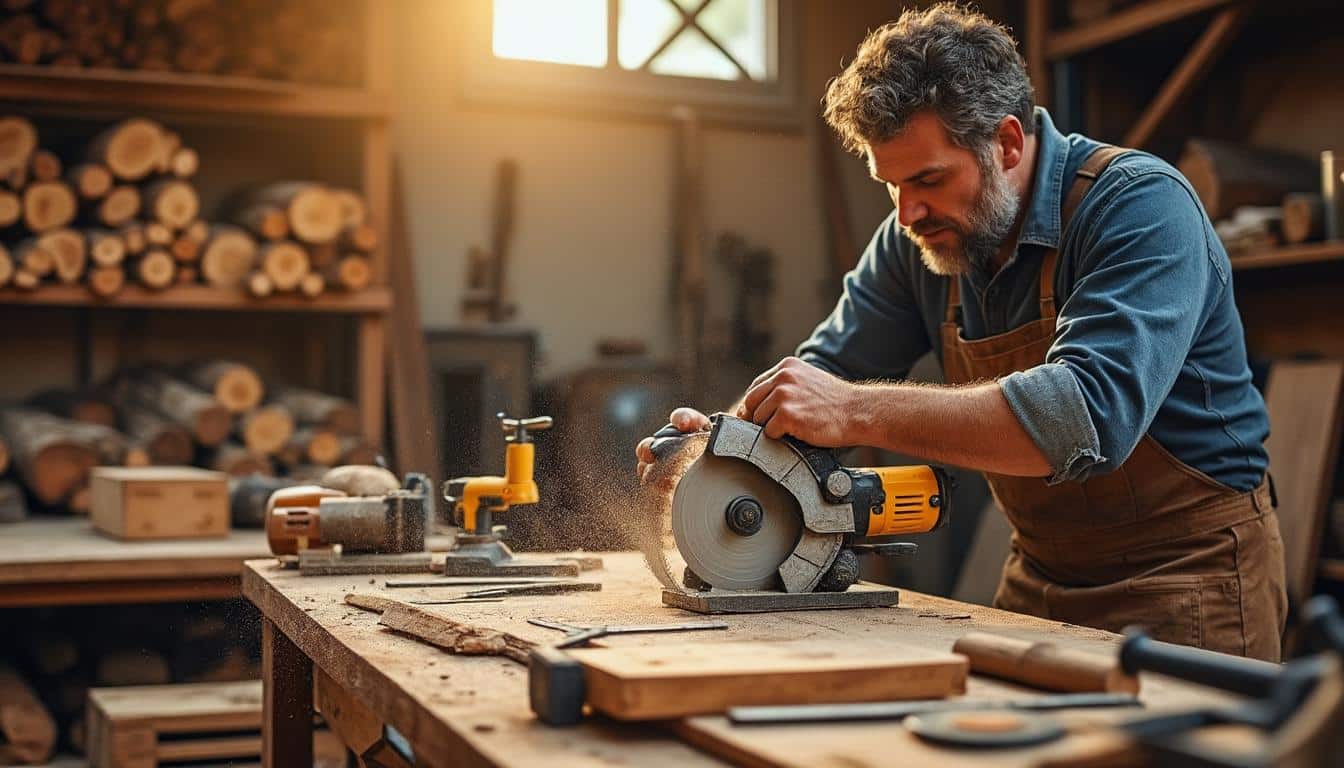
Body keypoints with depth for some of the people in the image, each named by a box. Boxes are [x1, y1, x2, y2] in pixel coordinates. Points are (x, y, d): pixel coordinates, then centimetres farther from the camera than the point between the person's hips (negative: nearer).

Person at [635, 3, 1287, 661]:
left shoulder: (1142, 207, -22)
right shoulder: (920, 236, -3)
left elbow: (1092, 414, -36)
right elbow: (833, 364, 4)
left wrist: (856, 412, -38)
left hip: (1189, 581, -5)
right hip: (1042, 577, 5)